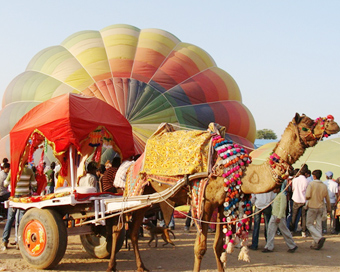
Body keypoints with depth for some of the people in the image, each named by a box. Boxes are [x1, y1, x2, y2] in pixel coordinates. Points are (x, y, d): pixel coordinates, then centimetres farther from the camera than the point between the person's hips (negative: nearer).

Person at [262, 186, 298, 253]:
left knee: (285, 232, 1)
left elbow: (282, 207, -18)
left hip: (280, 217, -9)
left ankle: (292, 246, 14)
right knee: (270, 231, 2)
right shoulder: (277, 195, 17)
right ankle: (269, 247, 3)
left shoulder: (282, 195, -12)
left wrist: (279, 217, -22)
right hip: (273, 216, 9)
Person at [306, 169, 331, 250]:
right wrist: (329, 208, 22)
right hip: (321, 207, 5)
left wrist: (306, 198, 5)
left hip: (312, 207, -5)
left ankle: (319, 238, -18)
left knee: (309, 224, 4)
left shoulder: (312, 184, -11)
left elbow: (307, 196, -18)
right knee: (318, 225, 8)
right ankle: (316, 244, 7)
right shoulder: (324, 186, 3)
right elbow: (327, 199, 9)